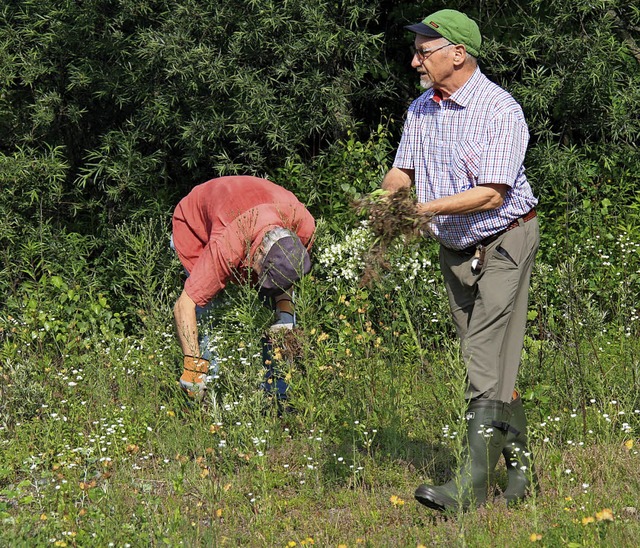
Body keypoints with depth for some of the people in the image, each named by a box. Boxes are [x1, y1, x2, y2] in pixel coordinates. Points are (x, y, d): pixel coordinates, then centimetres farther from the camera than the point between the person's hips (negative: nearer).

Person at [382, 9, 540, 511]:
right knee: (486, 360, 9)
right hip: (454, 249, 7)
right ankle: (521, 467, 18)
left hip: (505, 242, -7)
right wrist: (383, 197, -14)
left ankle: (472, 487, -17)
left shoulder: (500, 111, -19)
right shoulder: (421, 109, 5)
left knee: (487, 362, -13)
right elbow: (403, 170, 9)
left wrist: (422, 209, -27)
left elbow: (490, 194, -24)